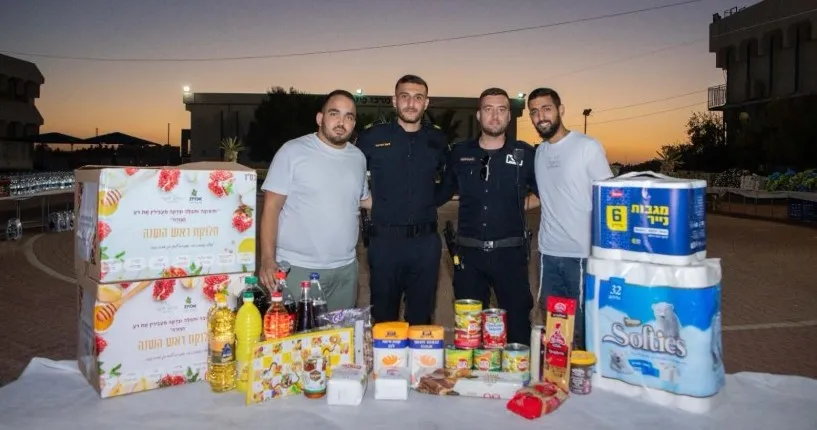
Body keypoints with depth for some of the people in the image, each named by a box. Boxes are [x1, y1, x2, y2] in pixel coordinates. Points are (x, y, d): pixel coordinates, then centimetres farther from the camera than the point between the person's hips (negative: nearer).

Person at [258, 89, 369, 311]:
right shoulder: (293, 151, -7)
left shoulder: (358, 157, 9)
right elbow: (271, 207, -9)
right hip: (296, 268, -5)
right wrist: (267, 259, -17)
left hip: (345, 268, 5)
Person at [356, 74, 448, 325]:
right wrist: (366, 200, 3)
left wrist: (430, 200, 11)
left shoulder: (437, 140, 6)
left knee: (421, 316, 10)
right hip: (385, 239, -1)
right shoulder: (372, 136, 0)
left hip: (426, 241, 2)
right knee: (383, 316, 9)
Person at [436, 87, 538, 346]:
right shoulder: (459, 153, 6)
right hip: (469, 253, 2)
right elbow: (442, 193, 15)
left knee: (518, 324, 5)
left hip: (510, 253, -2)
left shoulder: (526, 154, 0)